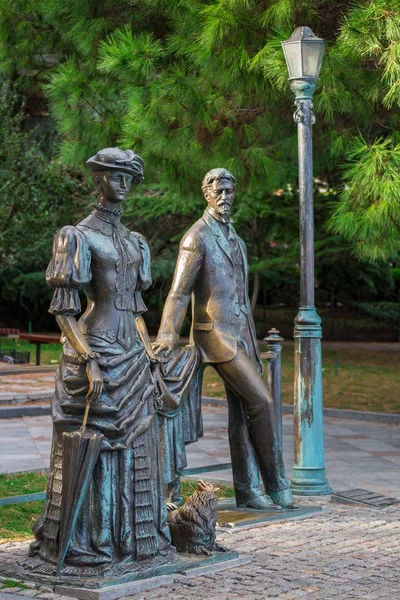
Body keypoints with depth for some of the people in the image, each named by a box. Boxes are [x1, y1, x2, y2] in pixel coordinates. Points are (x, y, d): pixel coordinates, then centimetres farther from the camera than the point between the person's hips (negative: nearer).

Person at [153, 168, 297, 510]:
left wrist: (253, 347, 22)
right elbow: (179, 292, -13)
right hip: (217, 334, -8)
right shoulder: (197, 237, -7)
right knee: (262, 401, -12)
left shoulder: (236, 240, 19)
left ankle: (247, 490, 12)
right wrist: (168, 336, -25)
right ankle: (276, 483, -1)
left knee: (242, 412, 7)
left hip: (241, 335, 8)